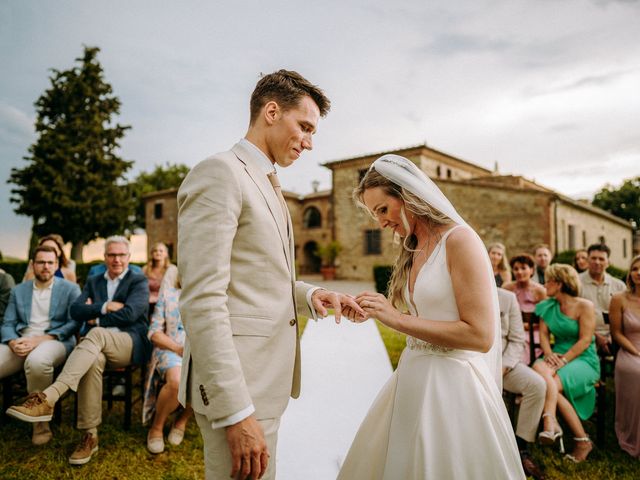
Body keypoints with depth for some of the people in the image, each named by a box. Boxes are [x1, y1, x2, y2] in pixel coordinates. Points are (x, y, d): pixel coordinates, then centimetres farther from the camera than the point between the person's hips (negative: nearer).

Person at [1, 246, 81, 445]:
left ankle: (41, 422, -19)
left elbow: (74, 324, -3)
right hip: (21, 343, 4)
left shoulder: (70, 289, 6)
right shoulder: (18, 290, 18)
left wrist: (40, 339, -15)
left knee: (36, 361, -39)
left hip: (55, 341, -4)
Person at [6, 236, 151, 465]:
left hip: (130, 344, -3)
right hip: (100, 345, 3)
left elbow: (129, 314, -10)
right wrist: (105, 307, -8)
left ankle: (48, 397, -44)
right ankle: (90, 436, -29)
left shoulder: (139, 282, 6)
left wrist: (96, 317, -1)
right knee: (93, 359, -34)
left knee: (96, 334, -35)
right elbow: (75, 311, 5)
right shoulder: (93, 281, 21)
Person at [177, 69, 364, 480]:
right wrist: (235, 411, -23)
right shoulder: (219, 173, -14)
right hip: (236, 384, -9)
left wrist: (308, 295, 1)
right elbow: (201, 301, -22)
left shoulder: (266, 185, 16)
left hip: (265, 377, 9)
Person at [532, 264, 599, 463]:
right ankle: (551, 424, -37)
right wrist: (549, 354, -14)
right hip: (558, 356, 4)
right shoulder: (547, 306, 12)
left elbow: (585, 340, -11)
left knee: (548, 384, -29)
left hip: (584, 360, -4)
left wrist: (563, 360, -20)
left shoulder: (585, 306, -5)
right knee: (538, 367, -31)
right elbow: (544, 334, 6)